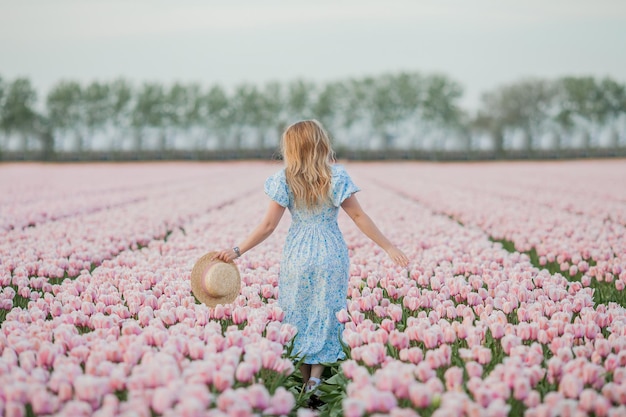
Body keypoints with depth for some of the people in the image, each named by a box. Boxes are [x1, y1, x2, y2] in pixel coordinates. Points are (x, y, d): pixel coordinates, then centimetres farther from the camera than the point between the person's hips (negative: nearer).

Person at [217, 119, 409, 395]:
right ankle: (317, 375, -2)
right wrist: (389, 247, -2)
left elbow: (268, 225, -8)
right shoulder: (336, 176, -8)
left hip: (298, 255, 0)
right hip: (331, 254, 0)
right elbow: (359, 217, -8)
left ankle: (304, 379, 17)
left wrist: (238, 251, 0)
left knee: (298, 313, 14)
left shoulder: (284, 179, -8)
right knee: (326, 313, 10)